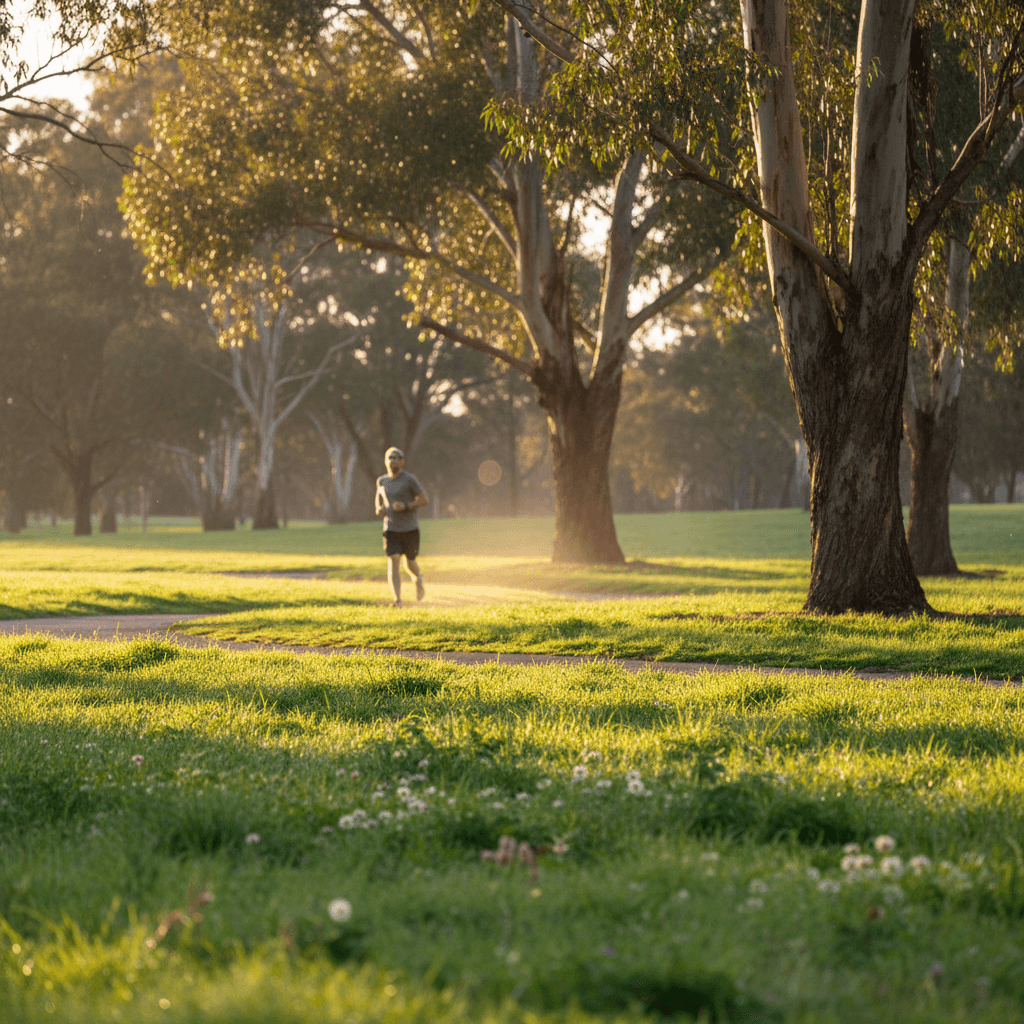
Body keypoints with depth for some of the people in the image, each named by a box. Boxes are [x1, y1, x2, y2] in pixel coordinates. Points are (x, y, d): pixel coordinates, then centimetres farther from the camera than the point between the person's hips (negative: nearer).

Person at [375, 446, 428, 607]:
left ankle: (418, 578, 48)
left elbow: (425, 500, -10)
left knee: (410, 565, 11)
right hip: (391, 529, 2)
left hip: (410, 529, -2)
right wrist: (378, 509, 1)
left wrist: (406, 506, -24)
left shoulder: (409, 479, -8)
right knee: (393, 564, -16)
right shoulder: (382, 480, 6)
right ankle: (397, 600, -19)